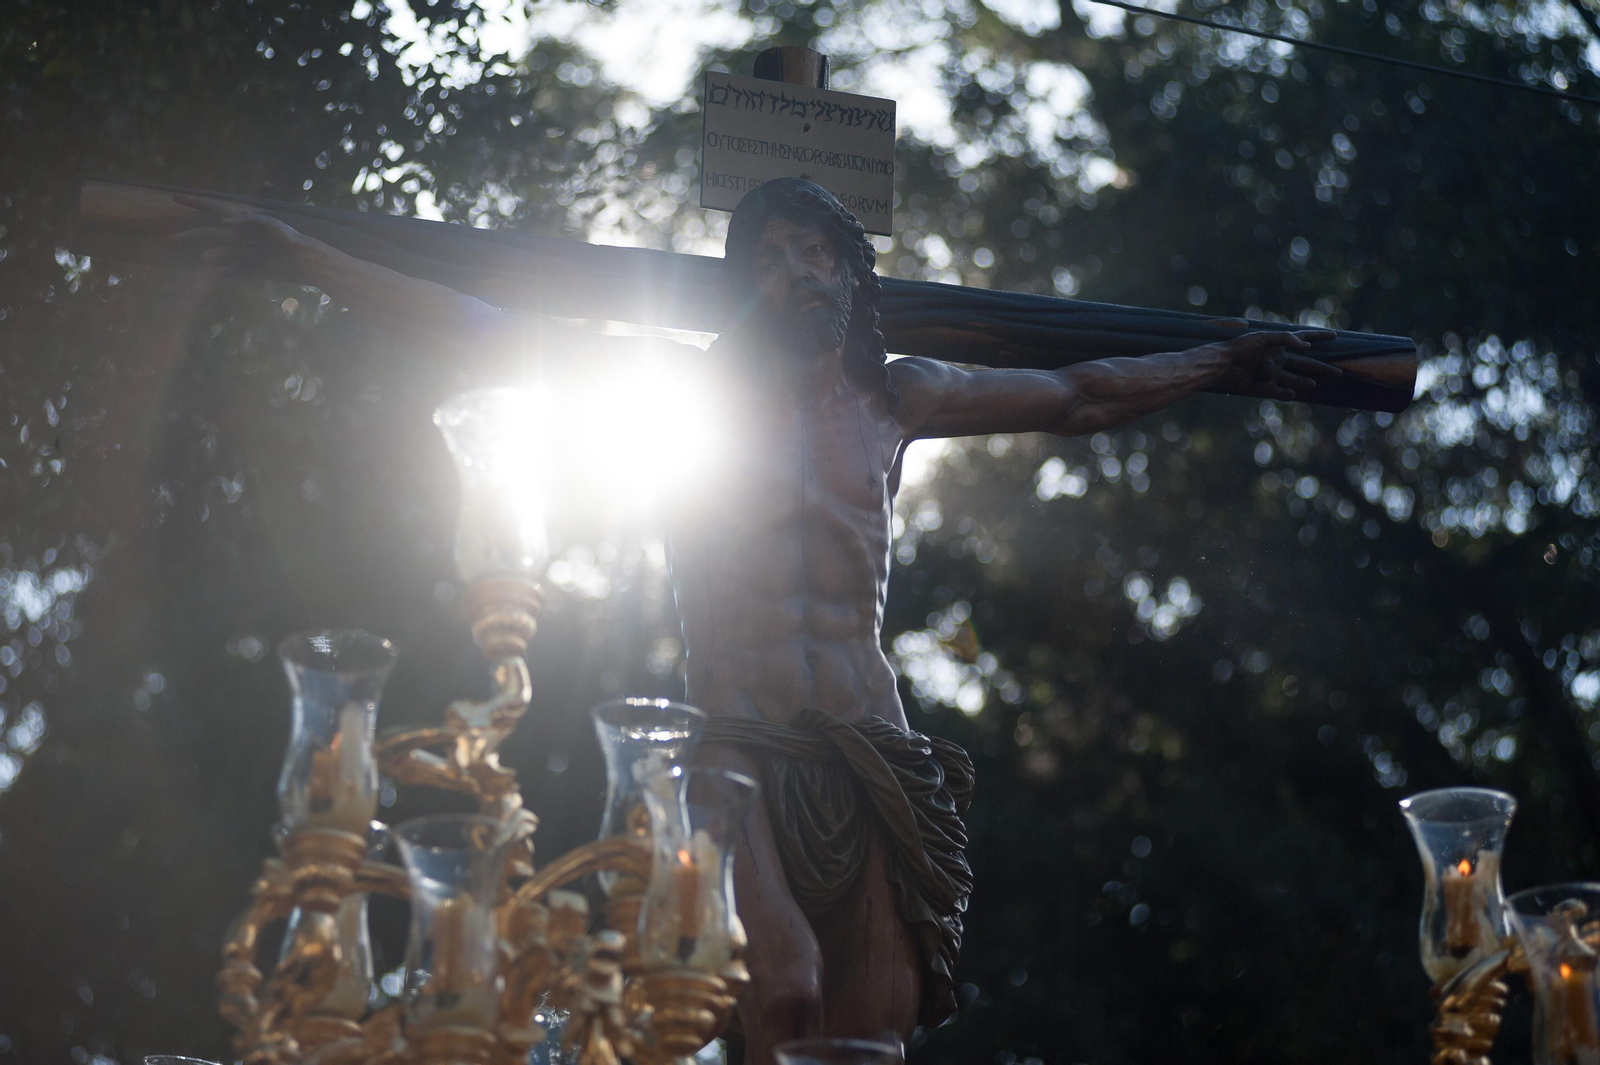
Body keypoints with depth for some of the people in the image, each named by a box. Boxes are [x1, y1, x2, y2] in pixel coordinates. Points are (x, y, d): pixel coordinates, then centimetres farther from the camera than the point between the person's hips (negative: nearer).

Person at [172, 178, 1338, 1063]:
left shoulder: (893, 397, 17)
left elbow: (1079, 396, 28)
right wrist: (292, 251, 5)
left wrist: (1224, 361, 32)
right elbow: (475, 331, 8)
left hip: (869, 751, 3)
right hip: (736, 742, -3)